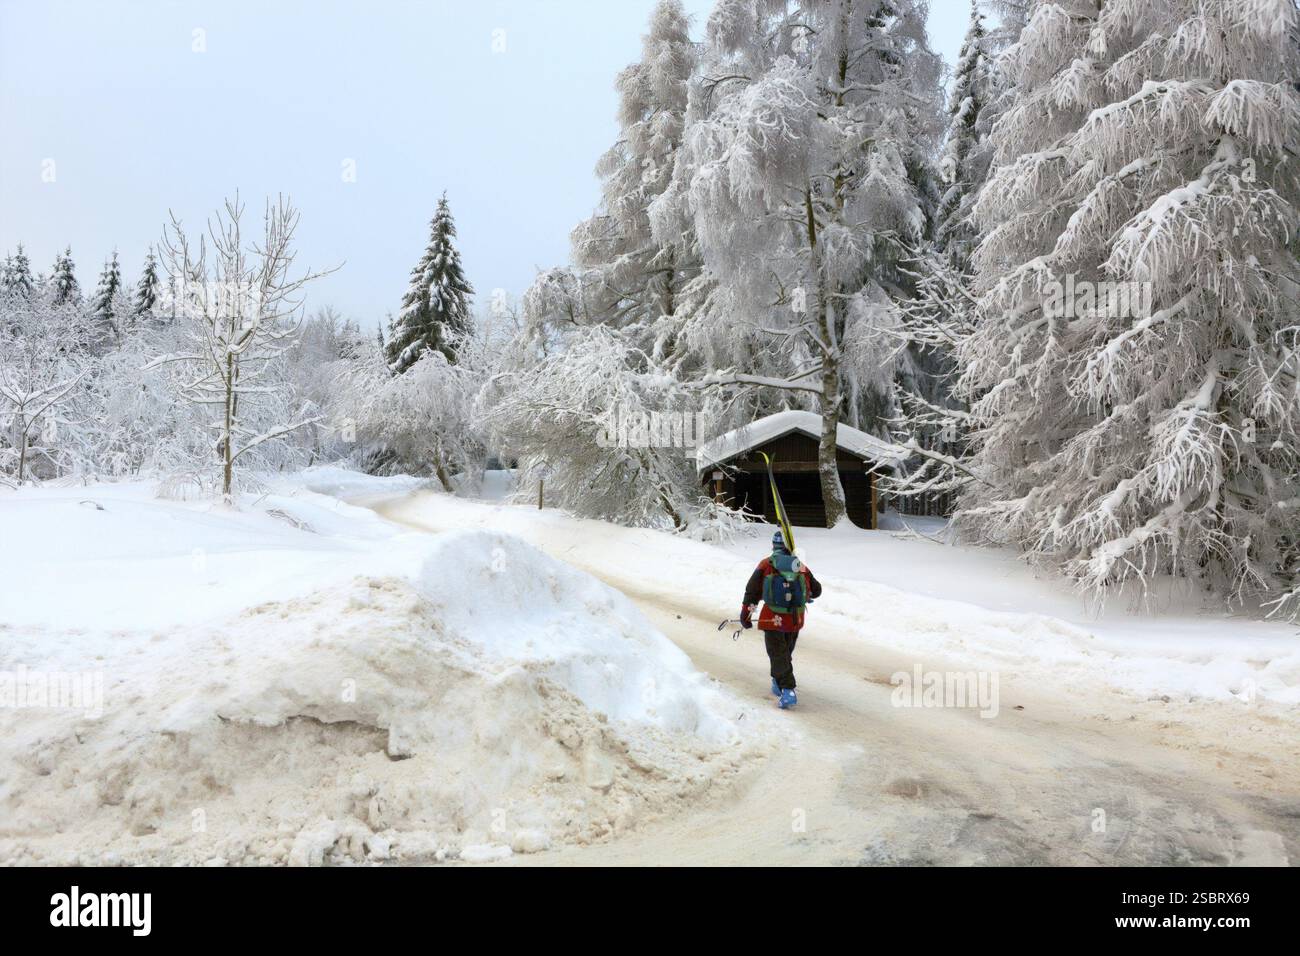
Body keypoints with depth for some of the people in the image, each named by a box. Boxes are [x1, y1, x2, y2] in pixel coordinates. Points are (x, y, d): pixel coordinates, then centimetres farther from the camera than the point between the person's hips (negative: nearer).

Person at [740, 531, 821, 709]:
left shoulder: (766, 564, 2)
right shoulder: (801, 567, 10)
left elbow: (752, 590, -1)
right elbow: (816, 590, 17)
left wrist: (745, 614, 5)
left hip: (772, 619, -3)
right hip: (795, 619, 3)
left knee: (778, 655, 2)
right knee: (786, 652, 23)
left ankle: (788, 691, -11)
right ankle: (779, 684, 38)